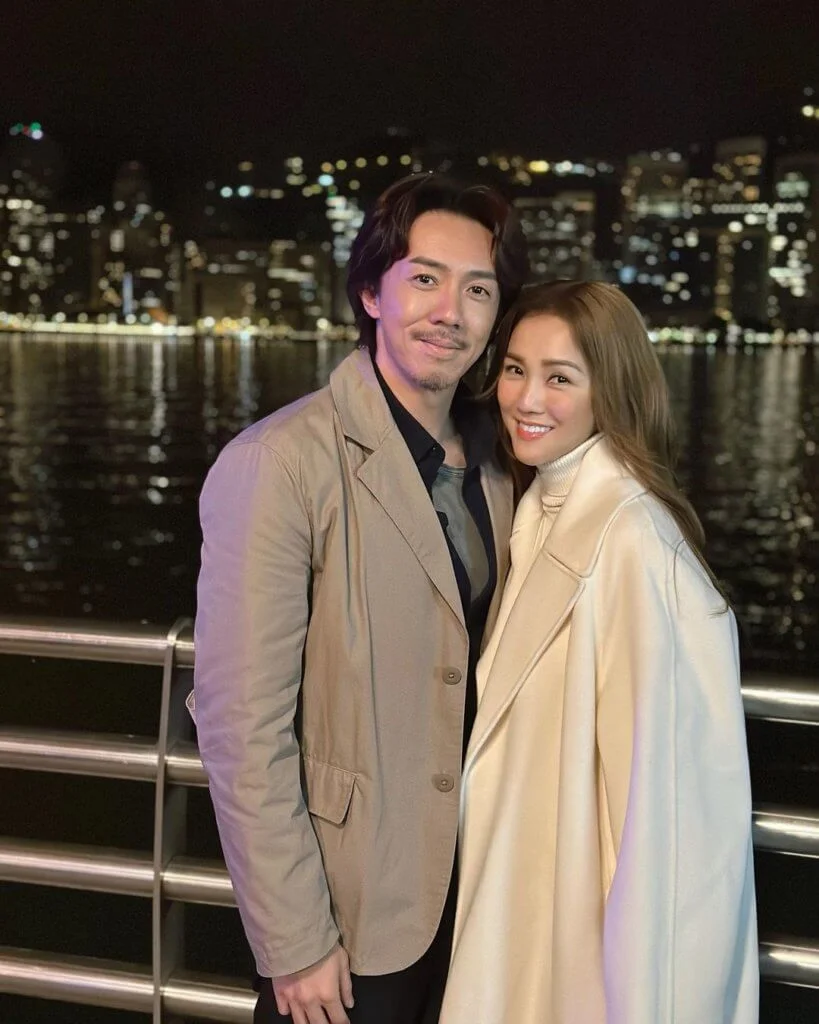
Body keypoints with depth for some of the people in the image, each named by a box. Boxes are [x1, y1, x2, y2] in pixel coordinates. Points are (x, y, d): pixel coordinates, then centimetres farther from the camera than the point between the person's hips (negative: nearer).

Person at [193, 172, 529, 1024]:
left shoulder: (492, 458, 3)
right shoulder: (278, 464, -19)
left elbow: (484, 669, 9)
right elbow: (242, 726, -19)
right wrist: (293, 944, -16)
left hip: (471, 891, 6)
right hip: (350, 914, -6)